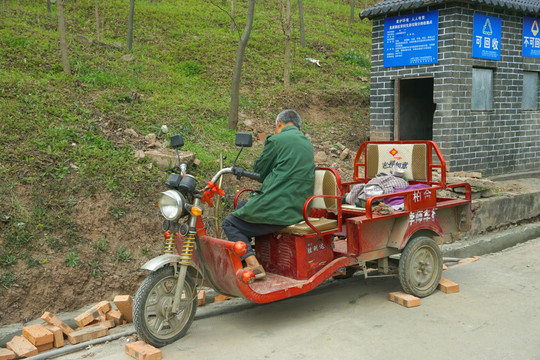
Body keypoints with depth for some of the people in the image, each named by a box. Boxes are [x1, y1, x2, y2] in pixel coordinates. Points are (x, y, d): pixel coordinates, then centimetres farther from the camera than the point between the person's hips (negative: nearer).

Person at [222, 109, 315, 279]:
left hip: (276, 207, -9)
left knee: (230, 224, 8)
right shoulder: (307, 144, 16)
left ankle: (253, 265, -10)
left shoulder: (276, 140, -8)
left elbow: (259, 169, 1)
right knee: (241, 207, 27)